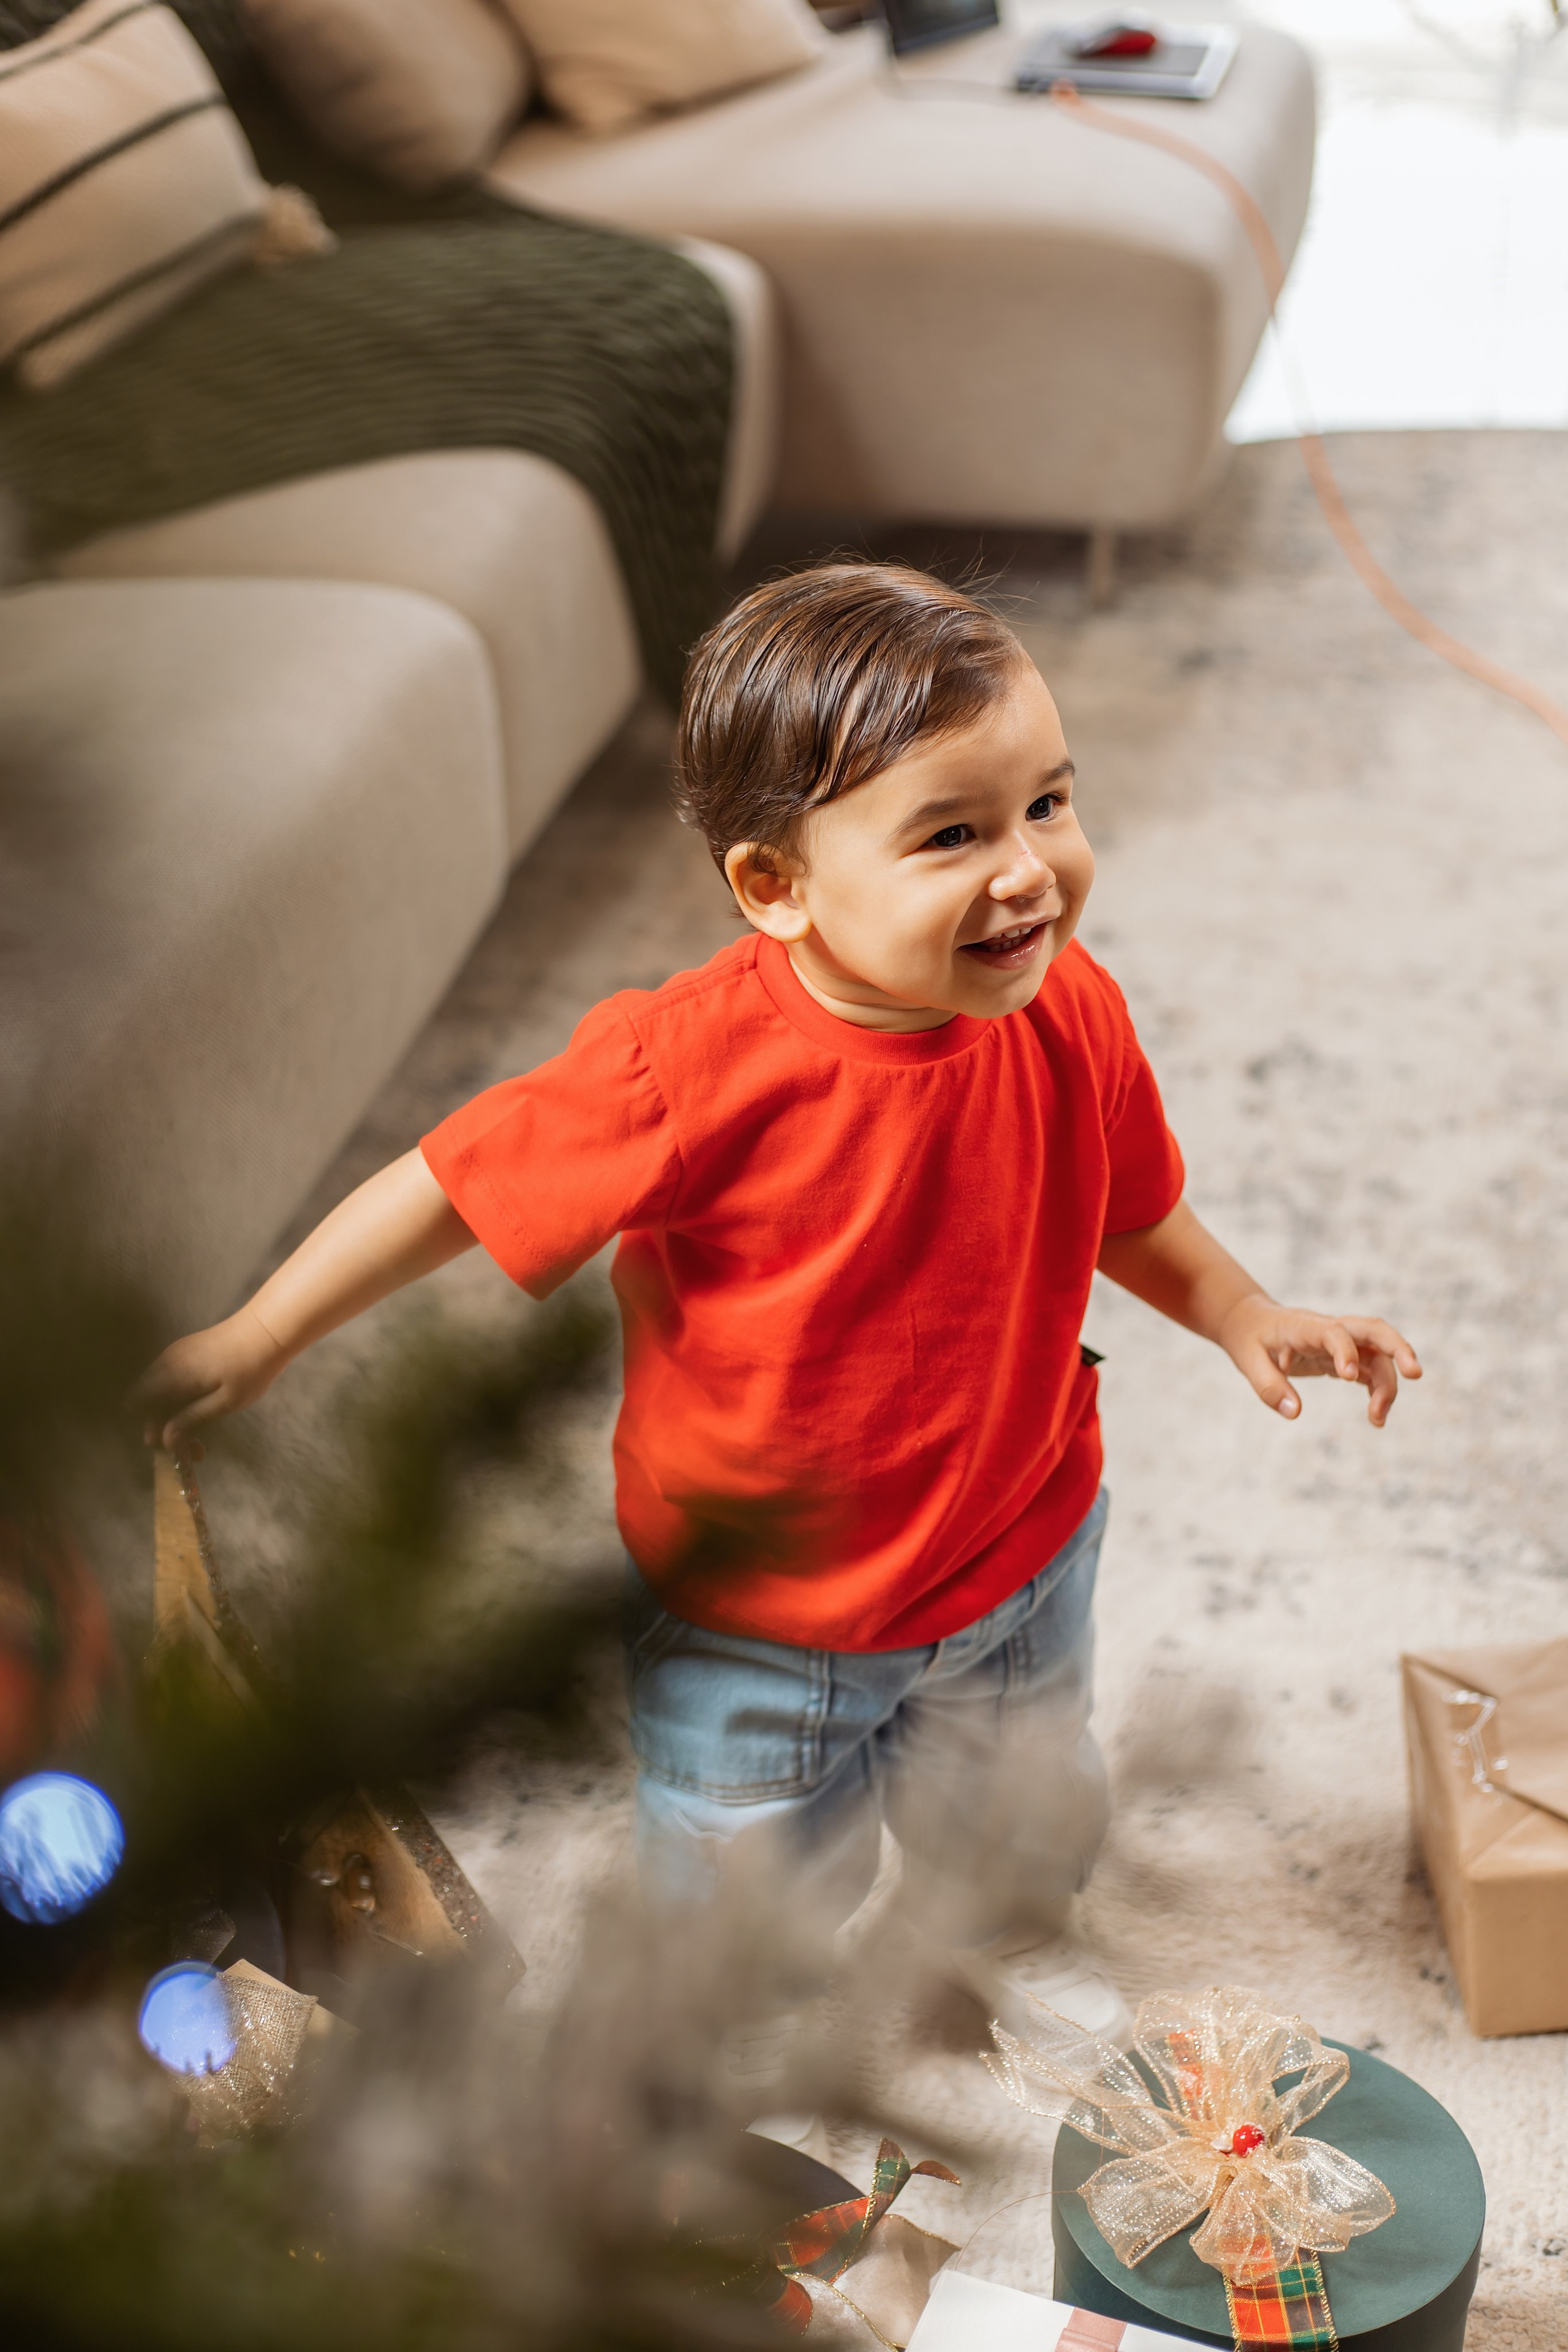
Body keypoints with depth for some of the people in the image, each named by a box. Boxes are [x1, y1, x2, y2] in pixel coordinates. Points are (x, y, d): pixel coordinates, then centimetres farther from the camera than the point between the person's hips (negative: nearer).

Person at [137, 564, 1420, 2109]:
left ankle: (998, 1930, 68)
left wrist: (1244, 1316, -4)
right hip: (755, 1609, -4)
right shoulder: (699, 1067, -34)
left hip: (1018, 1547, 4)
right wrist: (258, 1340, -16)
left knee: (1014, 1806, 31)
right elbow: (464, 1185, -22)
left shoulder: (1067, 1016, -18)